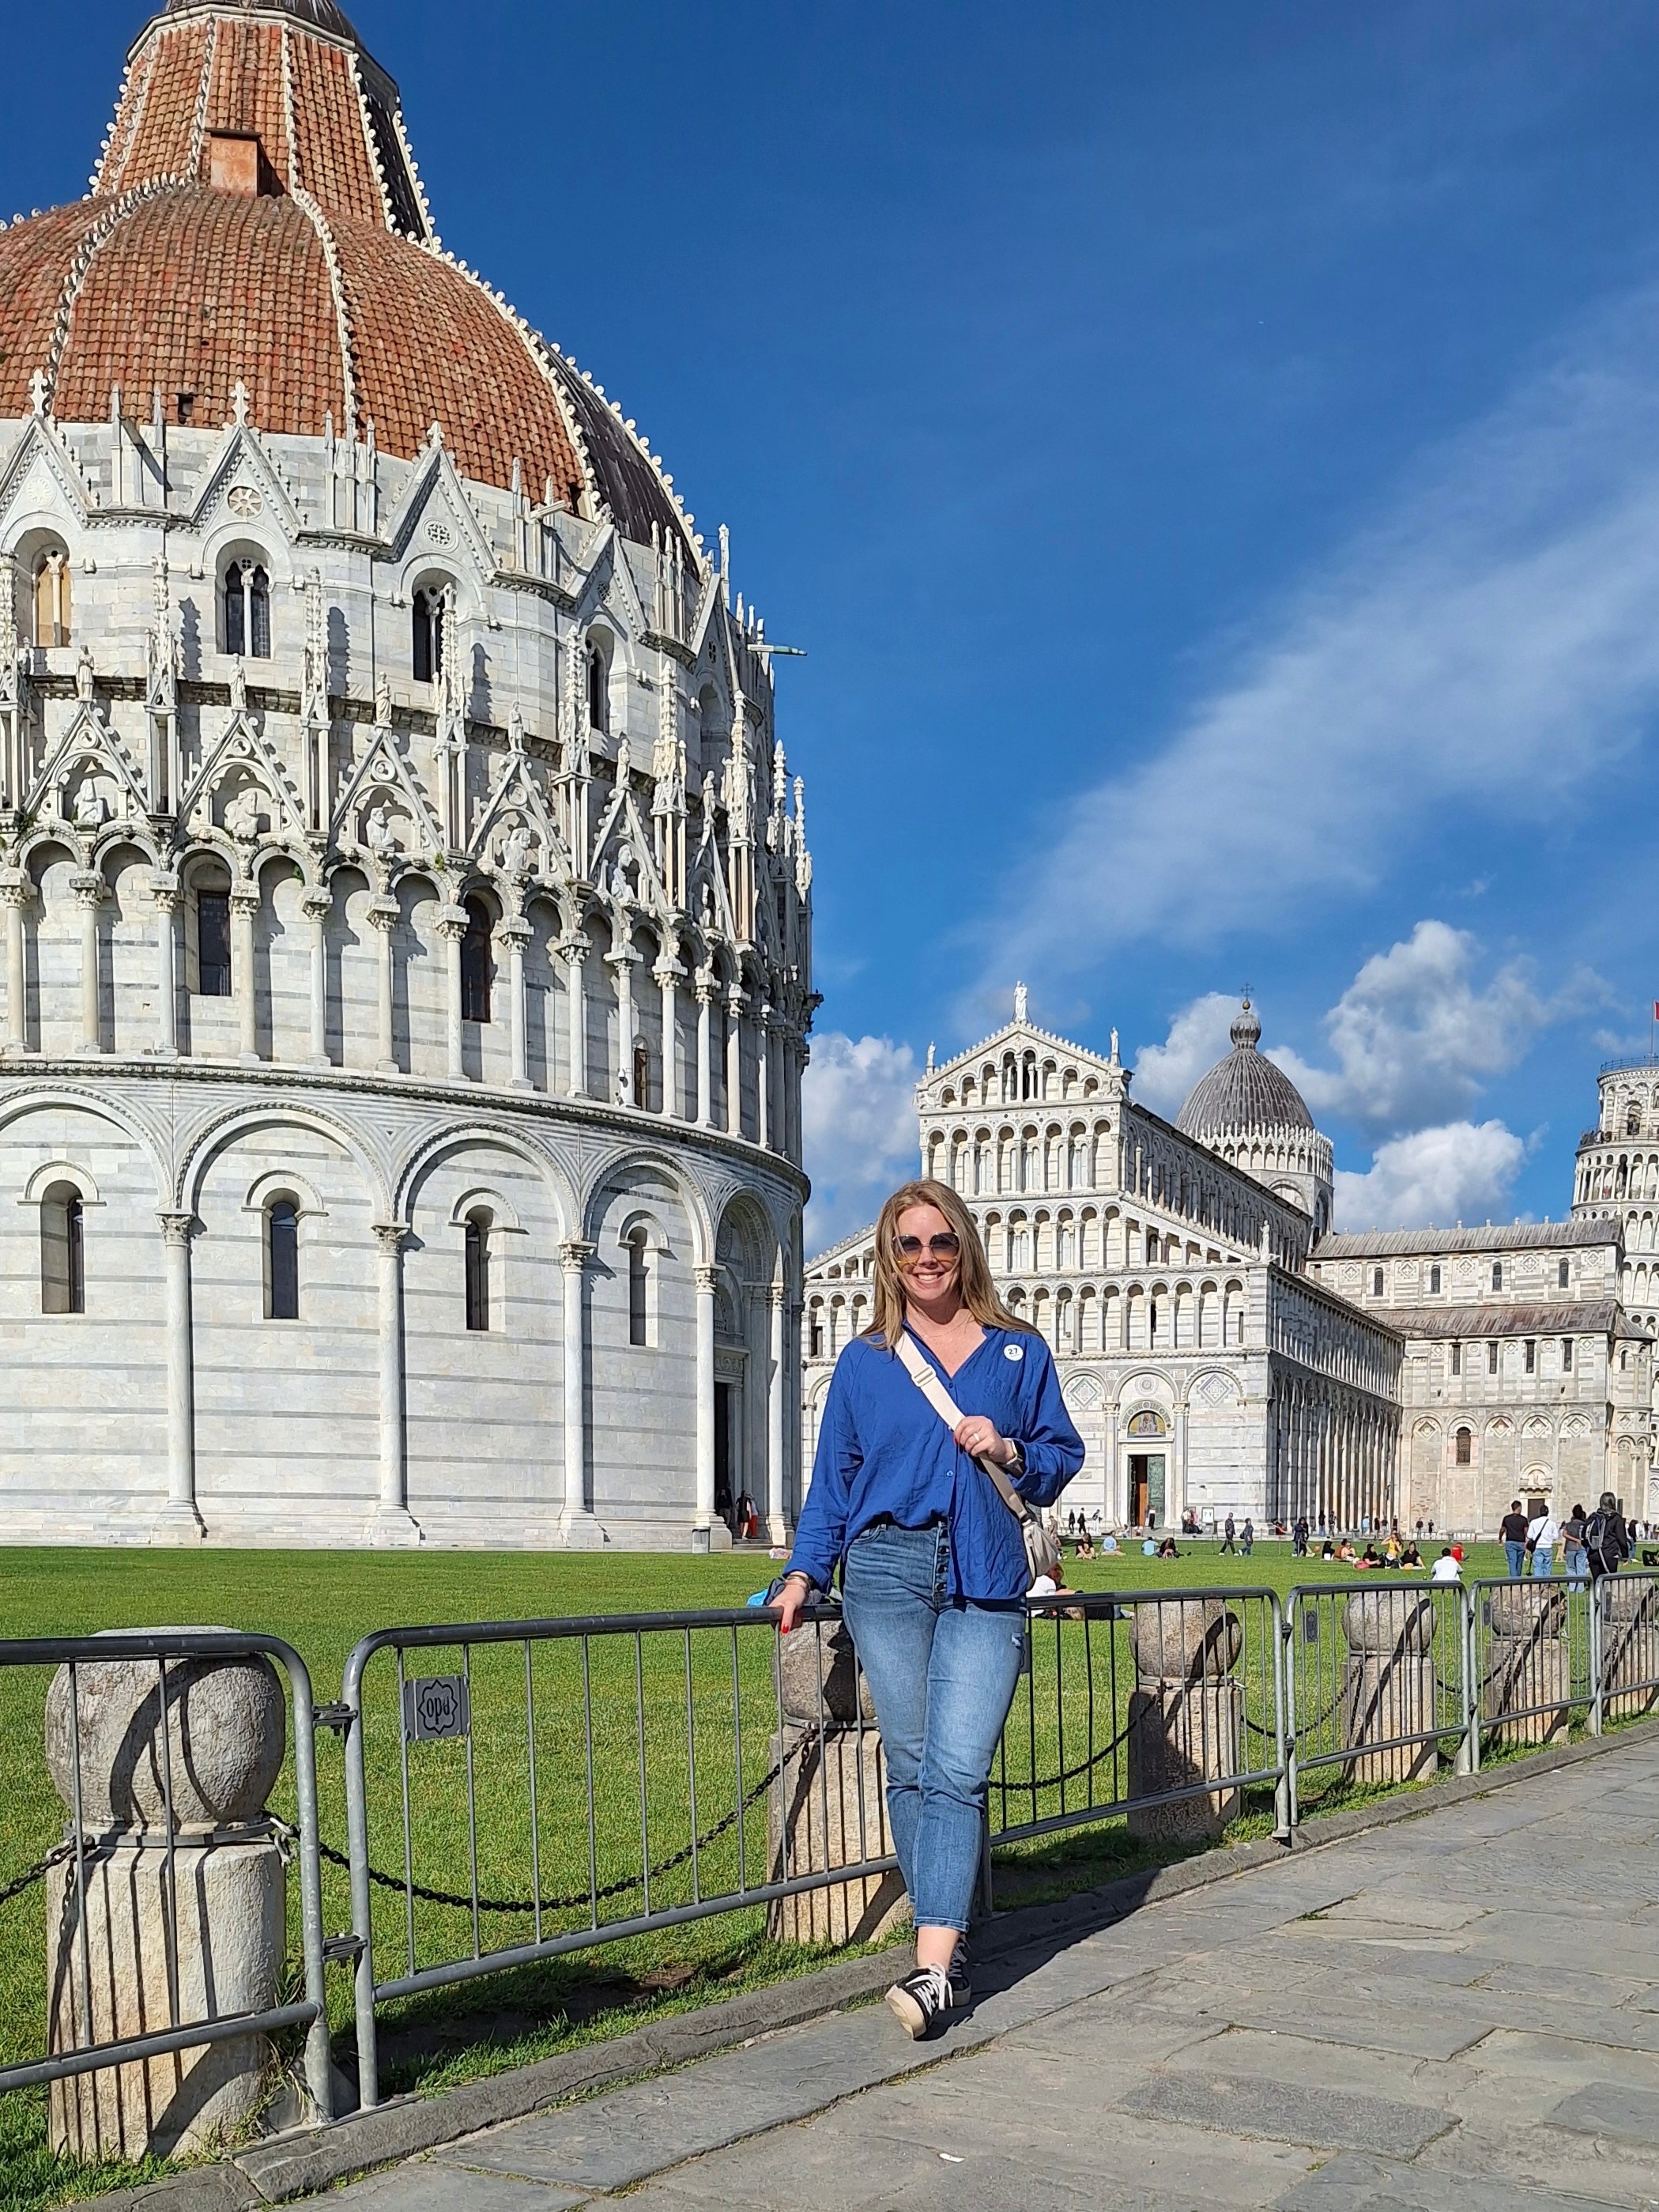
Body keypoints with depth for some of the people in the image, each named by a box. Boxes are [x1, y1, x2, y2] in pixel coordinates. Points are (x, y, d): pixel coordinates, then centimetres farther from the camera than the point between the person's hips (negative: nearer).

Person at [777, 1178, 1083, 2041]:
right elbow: (833, 1478, 14)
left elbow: (1062, 1454, 13)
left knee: (958, 1769, -12)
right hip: (888, 1571, 1)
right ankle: (950, 1944, 11)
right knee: (911, 1767, 1)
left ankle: (934, 1969, -16)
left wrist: (1010, 1451, -7)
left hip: (985, 1585, -1)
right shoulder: (864, 1362, 12)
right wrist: (804, 1573, 6)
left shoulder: (1020, 1353, 11)